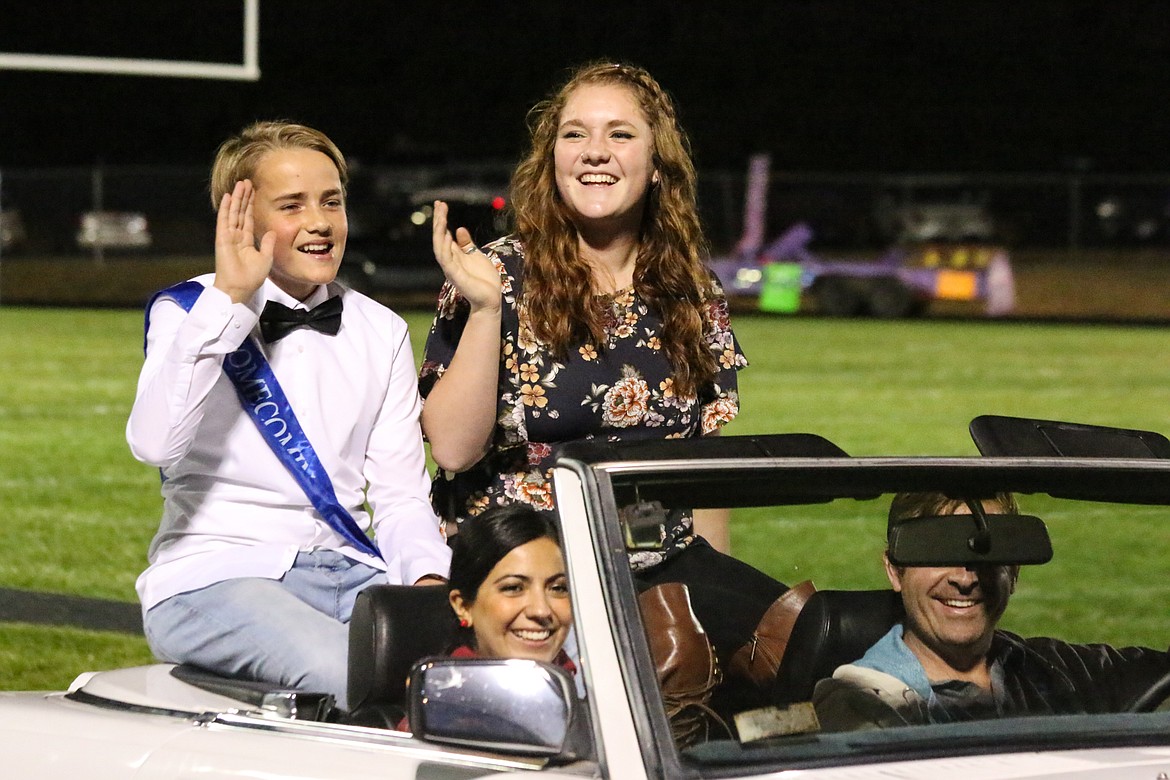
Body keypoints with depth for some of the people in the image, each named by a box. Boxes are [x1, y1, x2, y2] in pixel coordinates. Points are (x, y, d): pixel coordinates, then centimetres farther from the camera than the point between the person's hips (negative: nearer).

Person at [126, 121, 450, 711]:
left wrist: (429, 575, -9)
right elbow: (155, 443, -20)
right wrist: (227, 299, -21)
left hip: (352, 572, 5)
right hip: (216, 574, -5)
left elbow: (400, 492, 13)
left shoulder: (381, 332, 16)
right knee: (355, 677, -35)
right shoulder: (187, 312, 1)